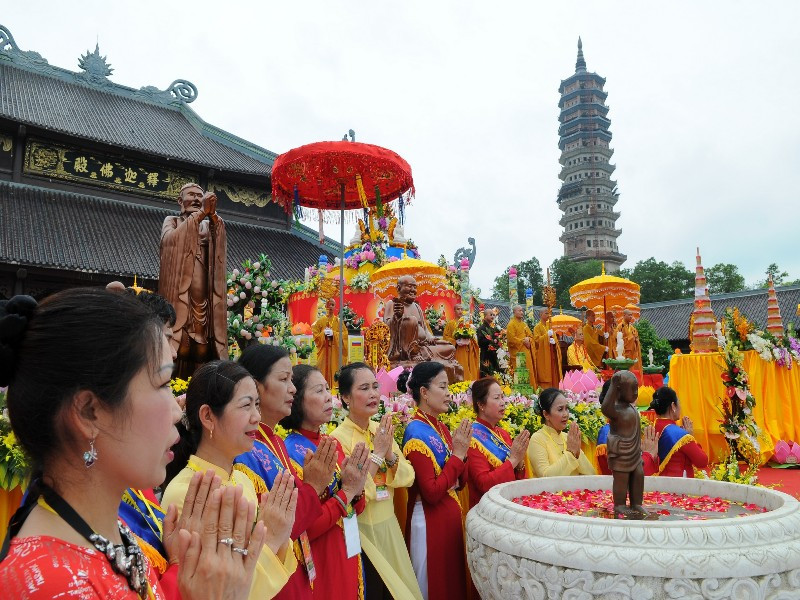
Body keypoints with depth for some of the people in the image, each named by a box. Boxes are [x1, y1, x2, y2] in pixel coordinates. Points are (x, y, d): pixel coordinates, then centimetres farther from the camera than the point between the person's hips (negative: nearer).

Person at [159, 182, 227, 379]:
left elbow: (222, 247, -1)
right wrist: (201, 213, -13)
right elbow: (169, 239, -8)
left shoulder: (209, 225, 21)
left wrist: (213, 215, -15)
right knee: (180, 347, -13)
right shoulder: (172, 221, 16)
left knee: (203, 347, -4)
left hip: (205, 295, 2)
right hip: (180, 291, -2)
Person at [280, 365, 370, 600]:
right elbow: (301, 529, -22)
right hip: (318, 566, -7)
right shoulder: (291, 453, -19)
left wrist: (357, 488, -12)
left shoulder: (334, 444, 3)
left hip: (349, 558, 7)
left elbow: (356, 509, 8)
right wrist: (346, 491, -20)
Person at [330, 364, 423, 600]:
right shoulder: (339, 438, -20)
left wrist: (389, 453, -18)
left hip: (389, 526, 6)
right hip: (362, 532, -6)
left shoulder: (381, 429, 0)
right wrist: (377, 453, -23)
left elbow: (408, 477, -1)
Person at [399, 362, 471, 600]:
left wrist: (461, 452, -8)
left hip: (450, 516, 8)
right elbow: (432, 492, -23)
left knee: (452, 579, 19)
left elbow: (460, 482, 8)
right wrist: (458, 454, -18)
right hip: (429, 520, -8)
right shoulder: (417, 433, -18)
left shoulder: (441, 428, 7)